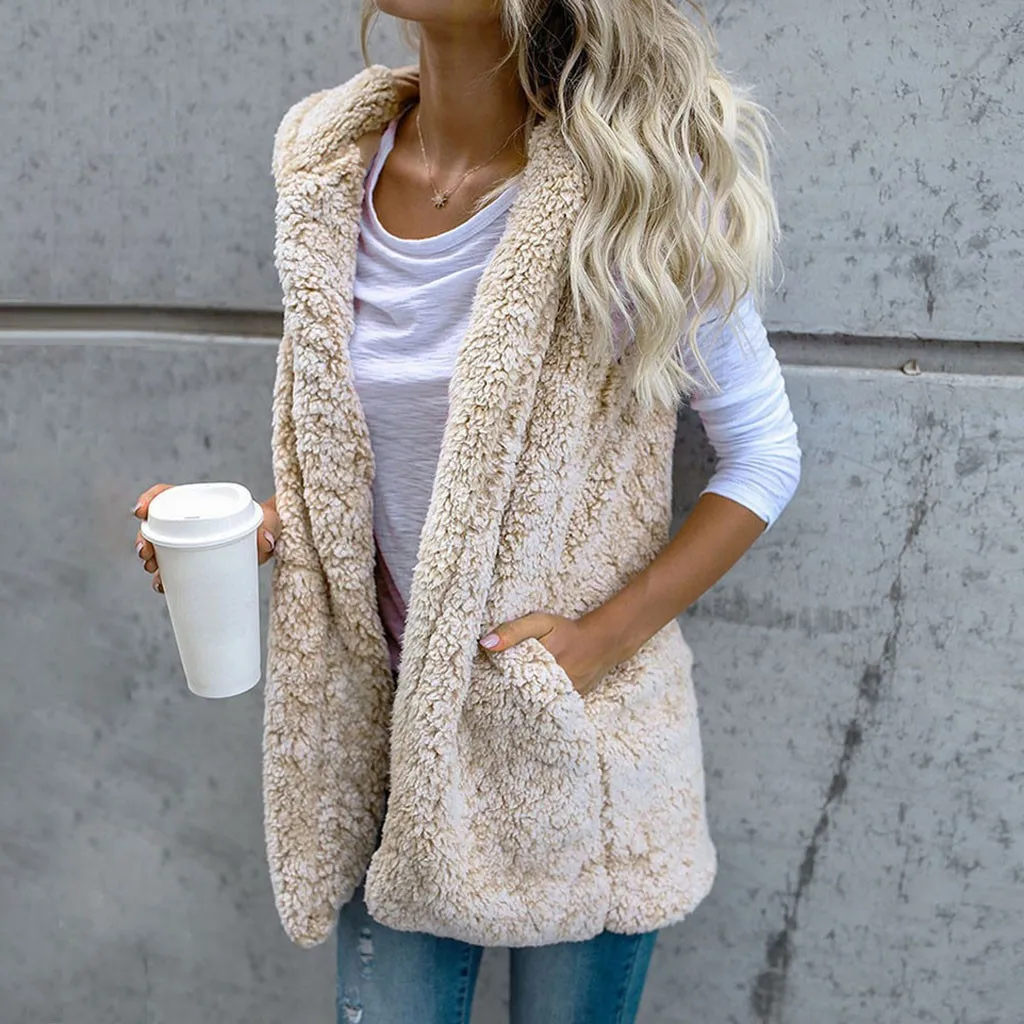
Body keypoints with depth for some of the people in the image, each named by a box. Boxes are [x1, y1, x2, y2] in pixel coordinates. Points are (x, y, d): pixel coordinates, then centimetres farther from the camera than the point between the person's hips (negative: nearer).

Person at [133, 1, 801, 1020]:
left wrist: (605, 636, -17)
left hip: (575, 730, -3)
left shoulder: (625, 193, -16)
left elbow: (763, 457, -8)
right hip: (398, 714, 4)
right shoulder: (332, 168, -1)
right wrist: (268, 525, -7)